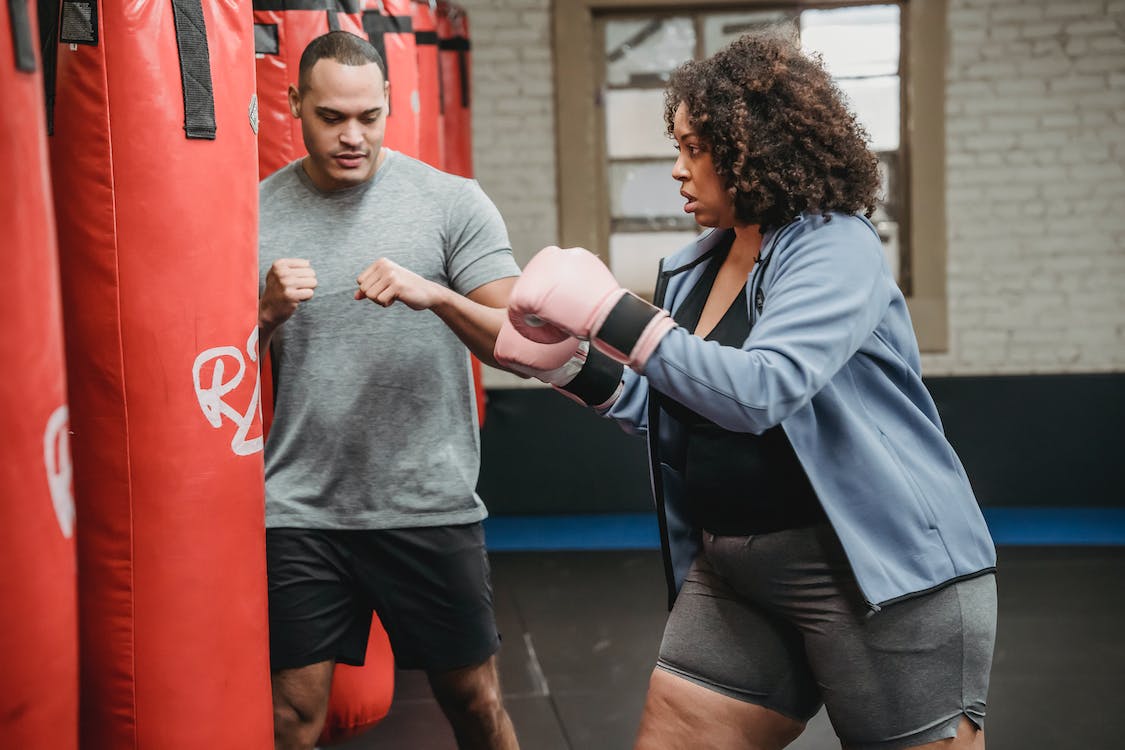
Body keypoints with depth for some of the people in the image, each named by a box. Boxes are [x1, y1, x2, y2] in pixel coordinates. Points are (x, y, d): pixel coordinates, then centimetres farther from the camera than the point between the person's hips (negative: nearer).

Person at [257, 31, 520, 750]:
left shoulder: (453, 202, -3)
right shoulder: (255, 213, 2)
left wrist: (434, 294, -24)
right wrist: (269, 313, -15)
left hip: (430, 504, -1)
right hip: (299, 509, 1)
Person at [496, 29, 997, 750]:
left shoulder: (835, 247, -14)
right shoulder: (696, 269, 9)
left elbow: (759, 391, -28)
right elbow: (679, 417, 17)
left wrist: (607, 311, -24)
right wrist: (567, 364, 5)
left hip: (883, 577, -7)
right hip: (732, 578, 8)